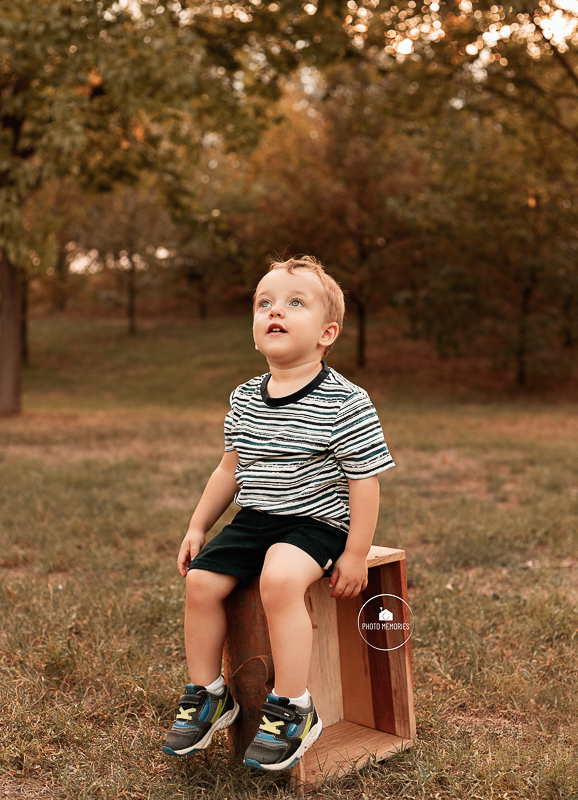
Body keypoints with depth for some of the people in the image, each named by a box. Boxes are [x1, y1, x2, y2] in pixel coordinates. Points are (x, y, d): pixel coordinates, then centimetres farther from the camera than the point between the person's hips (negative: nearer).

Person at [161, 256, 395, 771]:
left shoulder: (346, 404, -13)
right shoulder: (245, 400, 6)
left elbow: (365, 481, -11)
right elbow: (231, 469, 16)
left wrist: (355, 555, -13)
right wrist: (198, 527, 15)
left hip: (316, 521, -6)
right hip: (253, 520, 7)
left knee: (280, 579, -32)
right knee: (202, 580, -9)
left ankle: (293, 708, -17)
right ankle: (207, 695, 11)